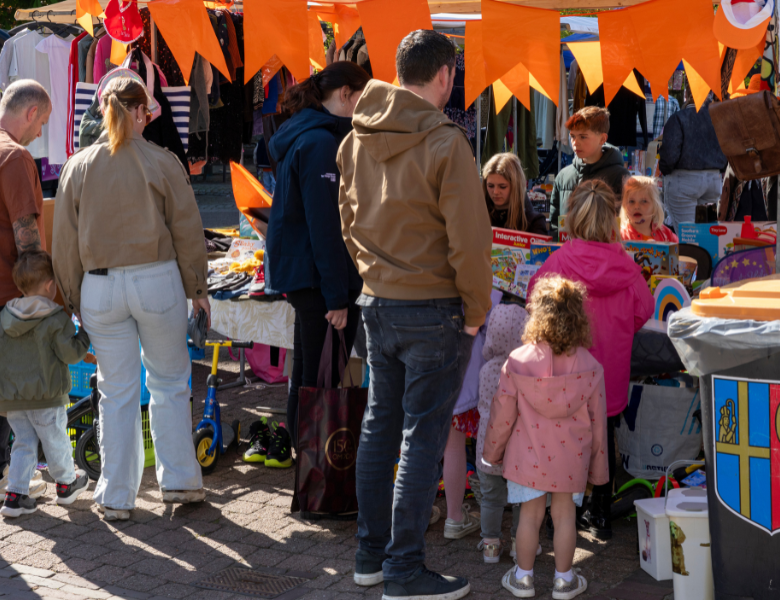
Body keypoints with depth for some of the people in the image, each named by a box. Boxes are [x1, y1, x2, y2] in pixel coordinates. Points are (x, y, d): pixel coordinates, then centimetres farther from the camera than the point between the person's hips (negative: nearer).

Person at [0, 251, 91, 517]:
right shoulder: (57, 319, -13)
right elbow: (70, 353, -12)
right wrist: (86, 334, 2)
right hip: (46, 396, -5)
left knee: (23, 444, 13)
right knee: (56, 442, 11)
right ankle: (66, 484, 28)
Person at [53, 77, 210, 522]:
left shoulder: (79, 166, 2)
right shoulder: (162, 162, -6)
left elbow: (65, 240, 5)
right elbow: (187, 230, -2)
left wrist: (73, 299, 14)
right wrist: (197, 288, 9)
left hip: (99, 286, 2)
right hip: (157, 282, -2)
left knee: (117, 393, 10)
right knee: (170, 382, 14)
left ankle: (116, 497, 14)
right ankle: (180, 481, 18)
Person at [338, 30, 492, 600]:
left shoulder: (357, 140, 5)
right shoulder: (444, 143, -17)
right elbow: (468, 239, -16)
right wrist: (476, 311, -6)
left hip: (377, 304, 7)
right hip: (434, 311, -7)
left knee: (379, 424, 16)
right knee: (423, 437, 1)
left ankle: (371, 554, 26)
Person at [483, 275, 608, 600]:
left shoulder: (517, 362, -14)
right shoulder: (590, 367, -10)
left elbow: (502, 414, -6)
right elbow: (597, 423, -2)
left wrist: (492, 451, 10)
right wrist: (598, 468, 10)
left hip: (528, 457, -1)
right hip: (572, 461, 1)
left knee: (530, 515, 11)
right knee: (564, 516, 12)